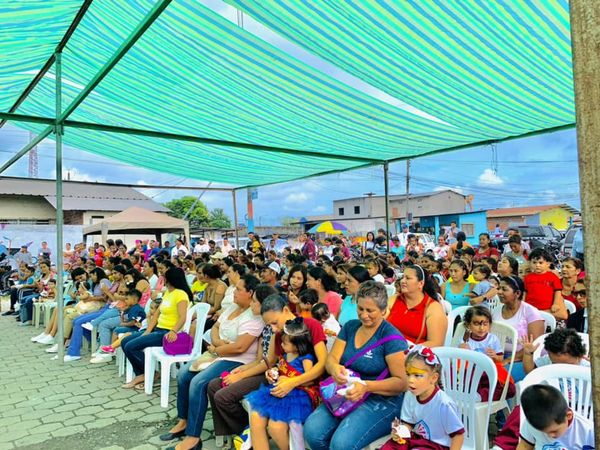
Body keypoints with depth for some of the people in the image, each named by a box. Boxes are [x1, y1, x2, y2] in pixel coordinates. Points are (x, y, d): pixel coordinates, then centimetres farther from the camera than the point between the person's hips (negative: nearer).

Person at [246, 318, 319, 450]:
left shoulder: (306, 358, -11)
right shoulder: (285, 355, 11)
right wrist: (272, 373, 7)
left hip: (297, 395, -8)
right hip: (280, 392, 8)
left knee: (276, 426, -25)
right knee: (255, 417, -11)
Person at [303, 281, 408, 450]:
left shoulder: (391, 337, -11)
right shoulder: (350, 327, 8)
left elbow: (401, 382, -13)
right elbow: (332, 358, 4)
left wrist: (367, 386, -28)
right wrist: (335, 368, -21)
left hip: (382, 400, -5)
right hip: (347, 395, 5)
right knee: (312, 431, -18)